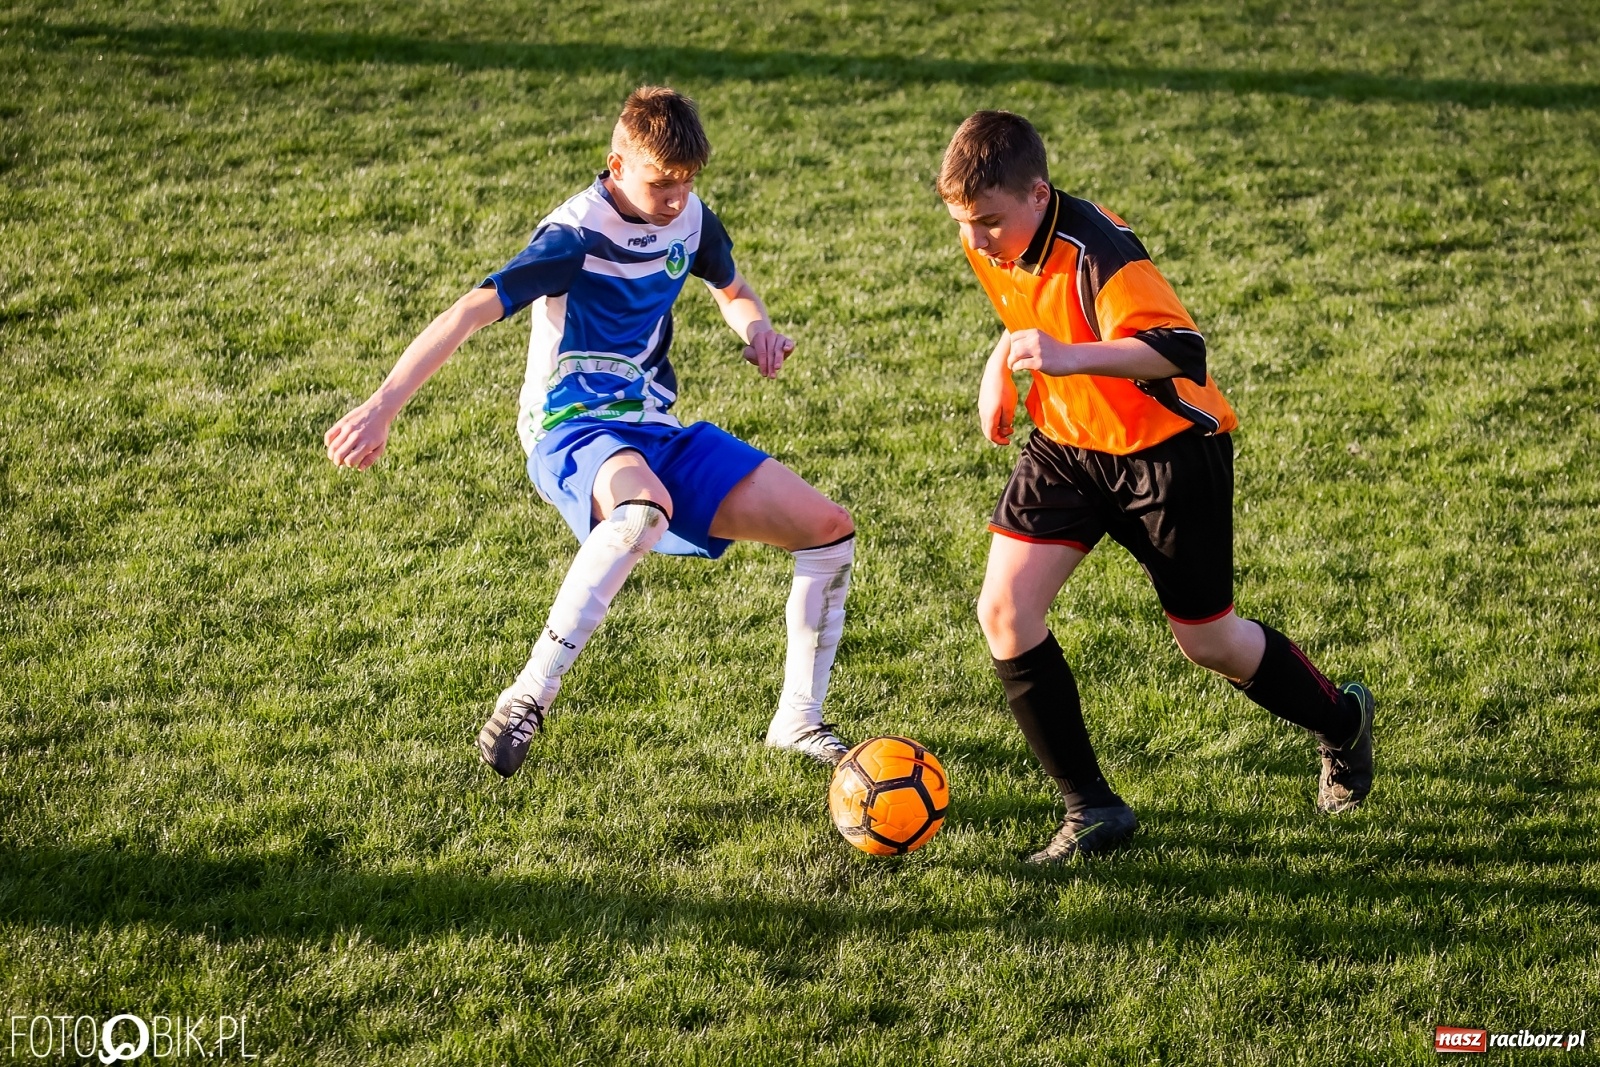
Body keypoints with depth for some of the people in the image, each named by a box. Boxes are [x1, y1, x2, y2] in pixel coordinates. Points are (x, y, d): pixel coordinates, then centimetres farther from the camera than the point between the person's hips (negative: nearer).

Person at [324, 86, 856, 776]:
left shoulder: (691, 218, 6)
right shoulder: (576, 235, -16)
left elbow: (732, 292, 27)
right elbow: (470, 312, -24)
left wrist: (757, 328, 2)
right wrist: (381, 407, -34)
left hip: (658, 435, 7)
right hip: (574, 433, -7)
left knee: (831, 532, -2)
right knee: (643, 510, -44)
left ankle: (798, 723, 12)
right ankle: (529, 698, -33)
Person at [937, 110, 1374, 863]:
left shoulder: (1095, 251, -29)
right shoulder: (989, 244, -5)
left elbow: (1180, 349, -40)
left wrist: (1072, 356, -52)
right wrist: (1002, 364, 4)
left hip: (1166, 448, -7)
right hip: (1066, 442, 7)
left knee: (1207, 642, 6)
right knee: (1005, 609, -12)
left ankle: (1341, 722, 39)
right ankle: (1091, 809, -2)